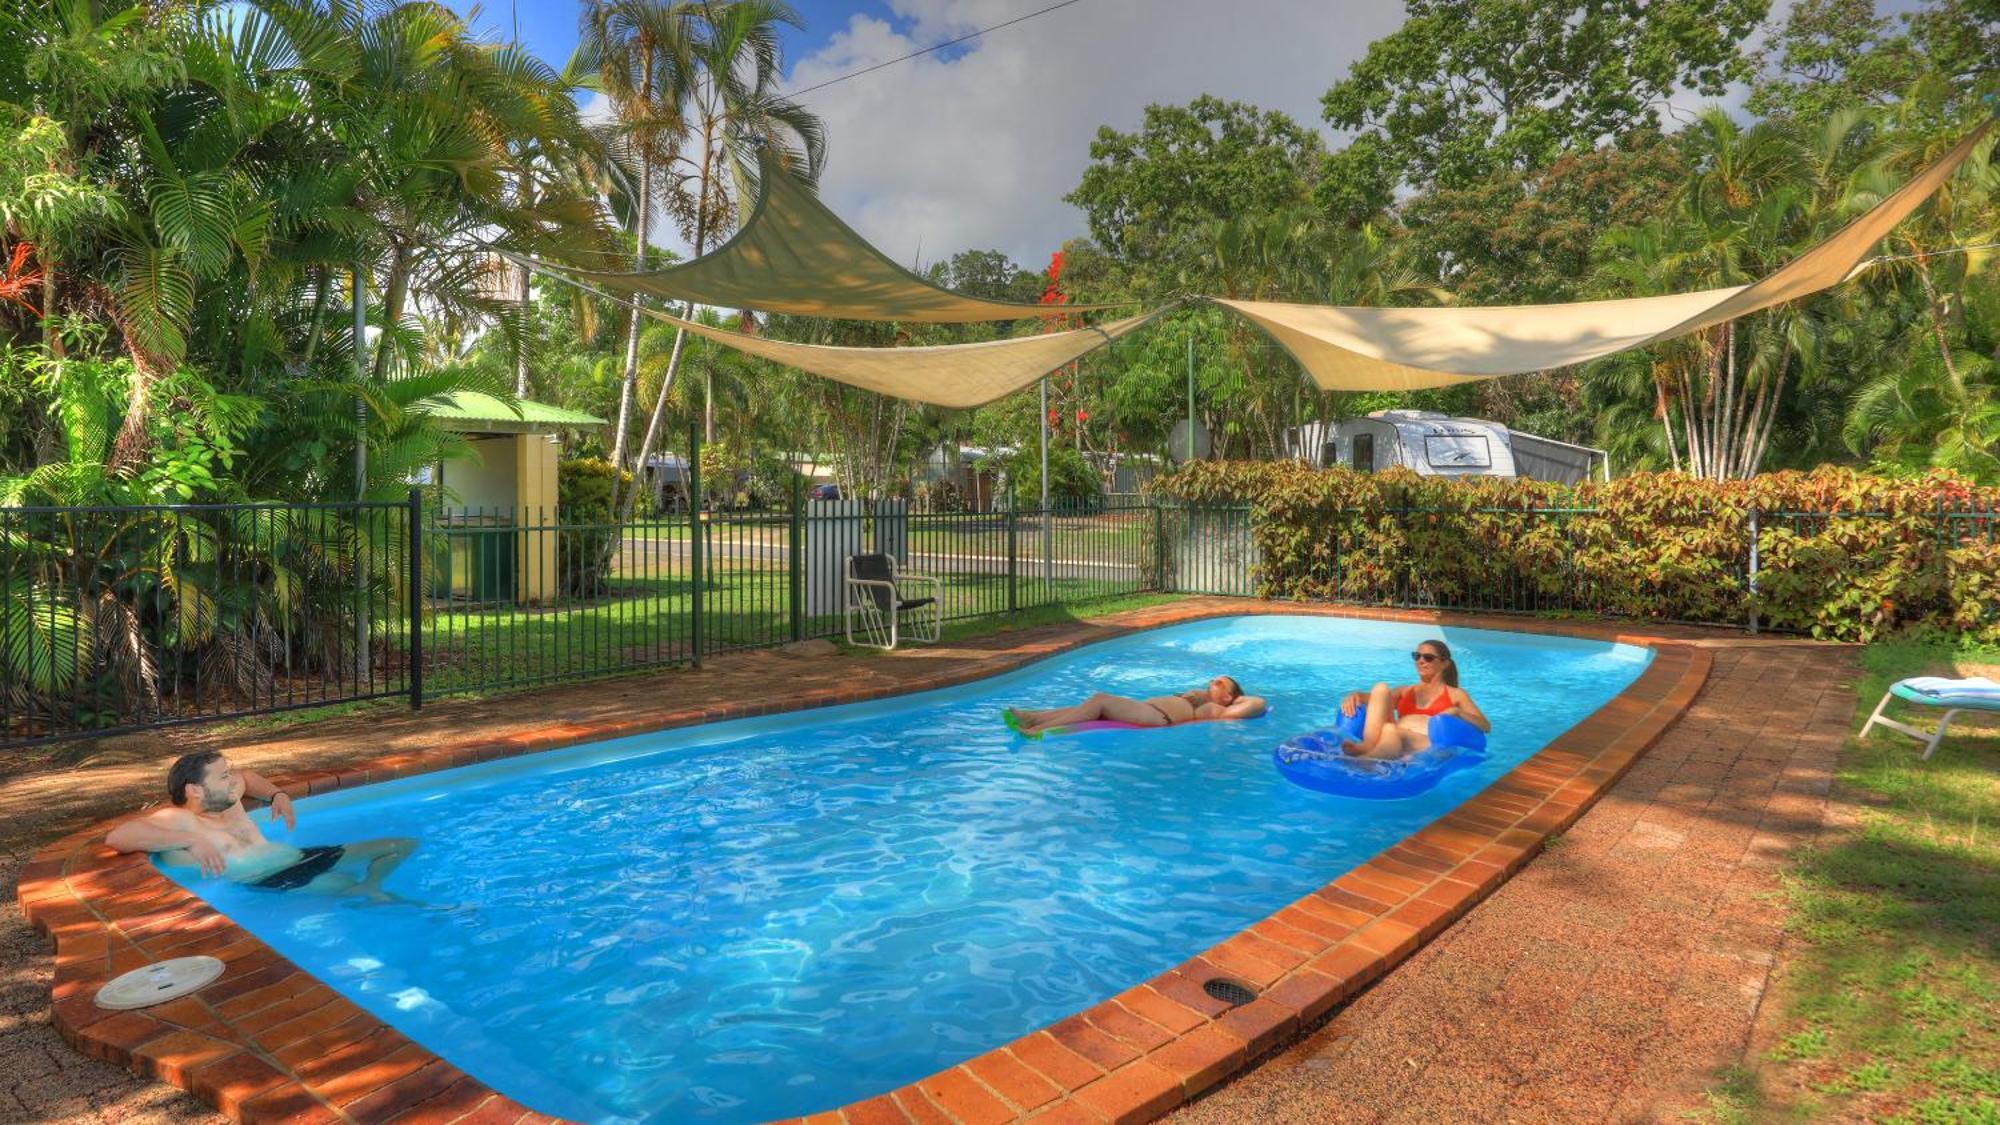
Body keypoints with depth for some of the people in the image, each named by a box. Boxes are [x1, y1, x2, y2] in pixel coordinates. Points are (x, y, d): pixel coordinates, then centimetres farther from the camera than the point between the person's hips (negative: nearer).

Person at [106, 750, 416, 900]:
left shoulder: (225, 800, 15)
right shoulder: (178, 820, -10)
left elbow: (247, 776, 38)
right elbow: (116, 836, -27)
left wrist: (278, 795, 19)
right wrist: (191, 841, -33)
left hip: (302, 858, 10)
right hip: (269, 883, -10)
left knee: (404, 845, 5)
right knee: (350, 886, -35)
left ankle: (367, 889, -12)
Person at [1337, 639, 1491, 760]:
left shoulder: (1456, 694, 24)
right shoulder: (1405, 691, 33)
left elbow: (1486, 727, 14)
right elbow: (1375, 698, 18)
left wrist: (1457, 712, -5)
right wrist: (1355, 695, -5)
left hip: (1428, 744, -3)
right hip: (1397, 738, 4)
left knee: (1390, 730, -36)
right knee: (1381, 689, -19)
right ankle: (1368, 745, -42)